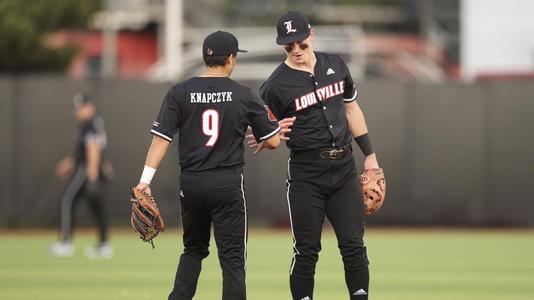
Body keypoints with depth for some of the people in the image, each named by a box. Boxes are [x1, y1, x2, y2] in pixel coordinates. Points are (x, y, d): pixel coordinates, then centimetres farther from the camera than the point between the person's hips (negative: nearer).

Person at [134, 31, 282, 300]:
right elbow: (272, 141, 0)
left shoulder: (179, 93, 0)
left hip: (191, 184, 2)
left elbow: (161, 138, -7)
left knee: (194, 250, 21)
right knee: (232, 258, 0)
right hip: (228, 184, -2)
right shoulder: (244, 96, -2)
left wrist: (146, 179, -9)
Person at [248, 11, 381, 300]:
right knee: (306, 251, 0)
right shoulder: (276, 85, -8)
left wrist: (369, 154, 15)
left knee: (353, 244, 2)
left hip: (344, 168, 4)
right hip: (305, 173, -4)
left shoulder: (335, 65, 6)